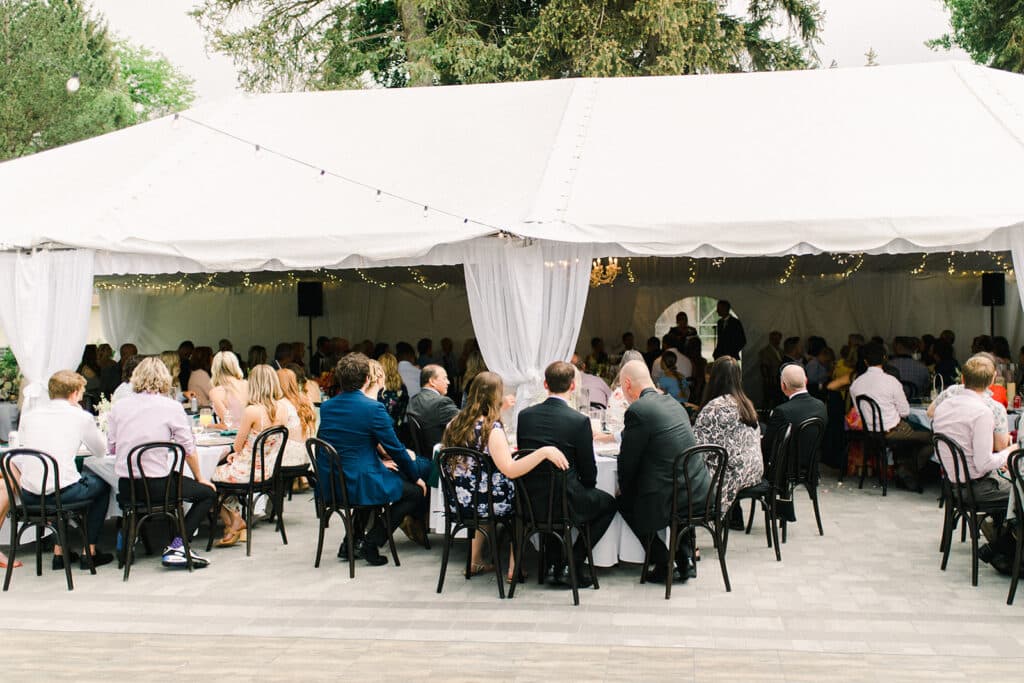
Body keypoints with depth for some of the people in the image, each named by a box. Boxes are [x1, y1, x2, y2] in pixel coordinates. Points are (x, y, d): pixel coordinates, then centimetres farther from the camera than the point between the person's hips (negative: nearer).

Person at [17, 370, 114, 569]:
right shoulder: (81, 417, -1)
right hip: (62, 493, -5)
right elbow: (101, 451, 13)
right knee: (102, 484, 24)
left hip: (29, 495, 5)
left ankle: (59, 551, 32)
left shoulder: (29, 416, 9)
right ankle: (89, 551, 22)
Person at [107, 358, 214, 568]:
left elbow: (111, 447, 9)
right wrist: (200, 478, 12)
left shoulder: (119, 406, 5)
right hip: (156, 485, -5)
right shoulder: (171, 407, -5)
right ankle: (176, 547, 1)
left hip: (125, 488, 5)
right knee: (208, 492, 14)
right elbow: (188, 448, -2)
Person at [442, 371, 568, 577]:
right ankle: (514, 567, 22)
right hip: (489, 502, -6)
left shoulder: (455, 423, 0)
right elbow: (510, 470, -32)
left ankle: (476, 561, 38)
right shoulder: (492, 428, -21)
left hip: (461, 502, 6)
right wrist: (544, 452, -36)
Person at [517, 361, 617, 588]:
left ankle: (555, 560, 29)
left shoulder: (525, 415, -2)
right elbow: (589, 473, -6)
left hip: (530, 501, 5)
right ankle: (572, 564, 12)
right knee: (608, 503, 21)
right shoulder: (579, 421, -14)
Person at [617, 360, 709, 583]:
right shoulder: (673, 403, 12)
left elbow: (627, 461, -7)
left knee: (624, 501, 18)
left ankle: (662, 563, 15)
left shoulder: (637, 410, -13)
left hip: (669, 498, -7)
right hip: (700, 491, 8)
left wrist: (623, 488, 12)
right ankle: (686, 559, 29)